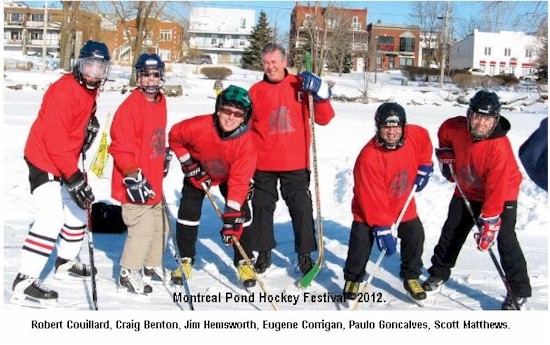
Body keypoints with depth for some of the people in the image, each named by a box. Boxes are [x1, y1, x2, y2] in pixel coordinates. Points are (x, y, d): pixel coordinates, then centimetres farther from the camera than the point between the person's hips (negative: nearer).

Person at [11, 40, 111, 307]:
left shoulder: (90, 91, 6)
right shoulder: (64, 90, -24)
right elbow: (54, 138, -28)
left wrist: (90, 125, 4)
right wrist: (74, 177, -30)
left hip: (65, 161, 10)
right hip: (44, 160, -10)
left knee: (77, 209, 19)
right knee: (52, 216, -19)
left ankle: (66, 262, 38)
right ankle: (24, 283, -14)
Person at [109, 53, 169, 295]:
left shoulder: (160, 102, 10)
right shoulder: (130, 107, -17)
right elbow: (120, 146, -20)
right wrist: (133, 177, -22)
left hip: (153, 181, 9)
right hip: (135, 184, -9)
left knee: (161, 225, 17)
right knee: (143, 228, -9)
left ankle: (152, 266, 36)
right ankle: (129, 273, 10)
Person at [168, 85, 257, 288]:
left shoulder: (245, 142, -34)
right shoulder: (198, 126, -35)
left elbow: (239, 180, -35)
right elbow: (174, 137, -12)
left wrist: (231, 216, -40)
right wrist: (188, 164, -14)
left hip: (231, 175, 0)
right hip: (199, 171, 0)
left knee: (241, 213, -10)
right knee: (188, 211, -6)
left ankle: (244, 262, 6)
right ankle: (186, 260, 12)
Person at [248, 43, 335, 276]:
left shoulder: (301, 86, 0)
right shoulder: (255, 91, 3)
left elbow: (324, 119, -1)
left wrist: (320, 94, -16)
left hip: (296, 164, -1)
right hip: (263, 164, 2)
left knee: (302, 208, 3)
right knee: (262, 208, 11)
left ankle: (305, 255, 18)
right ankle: (264, 254, 27)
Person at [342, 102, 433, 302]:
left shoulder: (416, 135, -17)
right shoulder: (368, 157, -32)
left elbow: (424, 141, 12)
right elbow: (372, 198, -29)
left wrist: (424, 167, 5)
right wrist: (382, 228, -29)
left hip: (402, 204, 5)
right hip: (369, 207, -4)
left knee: (415, 235, 0)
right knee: (361, 240, -13)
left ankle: (411, 277, 22)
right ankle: (353, 279, 11)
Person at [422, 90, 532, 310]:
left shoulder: (500, 146, -34)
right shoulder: (455, 127, -20)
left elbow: (496, 189, -33)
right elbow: (444, 134, 9)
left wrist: (489, 225, -33)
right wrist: (446, 157, 3)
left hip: (502, 194, -5)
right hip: (466, 190, 5)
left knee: (505, 240, -13)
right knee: (451, 232, 11)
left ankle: (519, 291, -1)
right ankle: (438, 274, 30)